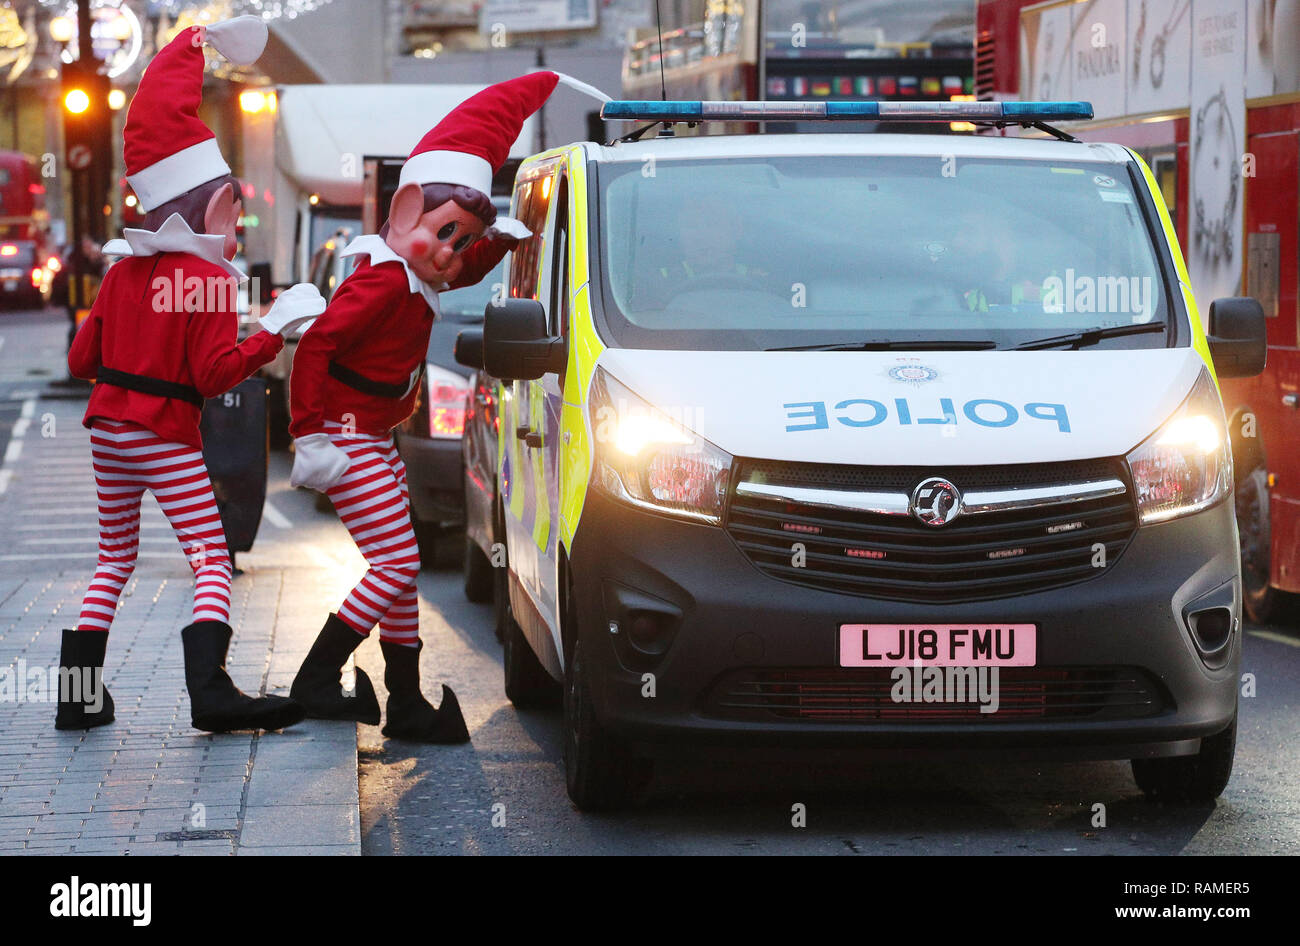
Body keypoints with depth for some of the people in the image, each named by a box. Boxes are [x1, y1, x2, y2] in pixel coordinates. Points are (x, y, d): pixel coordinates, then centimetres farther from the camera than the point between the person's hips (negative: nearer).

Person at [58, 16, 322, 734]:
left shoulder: (124, 271, 8)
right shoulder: (209, 280, -10)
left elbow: (81, 358, 11)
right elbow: (214, 375, -16)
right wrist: (272, 332, -14)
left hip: (107, 425, 7)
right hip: (166, 437, -7)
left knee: (115, 556, 16)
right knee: (211, 559, -7)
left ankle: (78, 692, 11)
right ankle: (209, 689, -23)